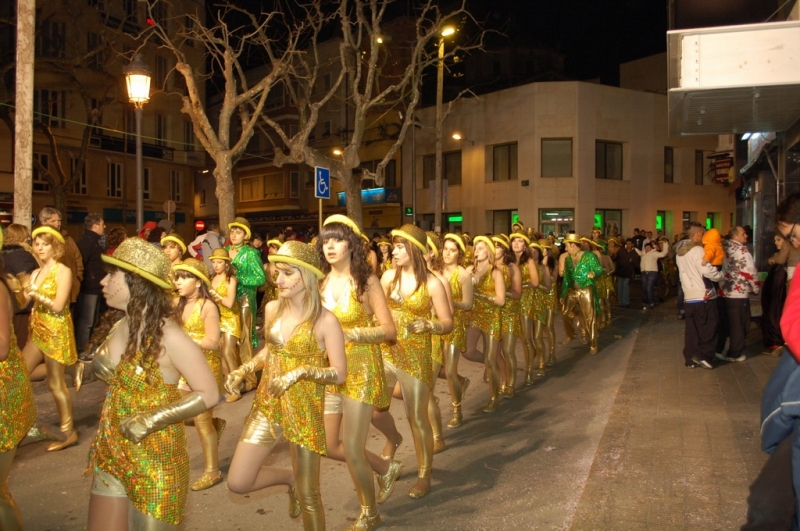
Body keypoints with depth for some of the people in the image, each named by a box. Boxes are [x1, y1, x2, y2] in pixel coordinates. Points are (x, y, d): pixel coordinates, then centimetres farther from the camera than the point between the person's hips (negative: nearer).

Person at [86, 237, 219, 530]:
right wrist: (95, 365, -1)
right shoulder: (116, 324, 2)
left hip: (153, 461, -6)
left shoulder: (168, 335, -20)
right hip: (110, 451, 7)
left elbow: (209, 394, -18)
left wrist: (152, 420, -22)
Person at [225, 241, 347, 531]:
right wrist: (243, 370, 1)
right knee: (237, 483, 5)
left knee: (307, 496, 5)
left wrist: (302, 371, -26)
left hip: (305, 409, -5)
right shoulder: (272, 309, 0)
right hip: (267, 403, 5)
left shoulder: (326, 321, -15)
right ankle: (289, 477, 31)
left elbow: (340, 374, -13)